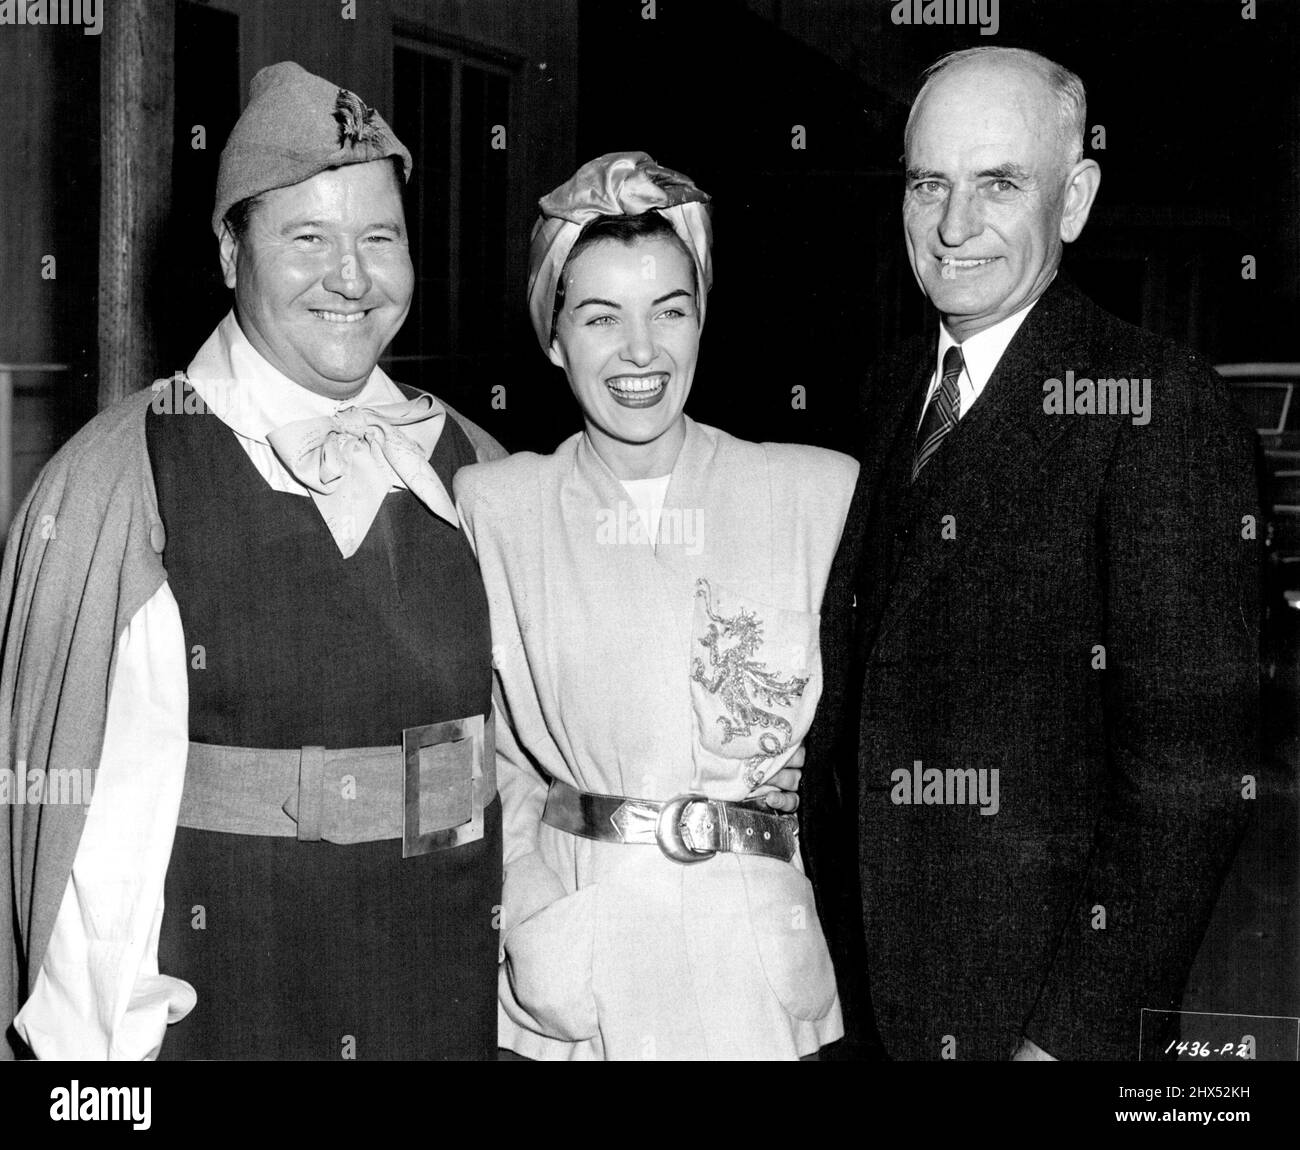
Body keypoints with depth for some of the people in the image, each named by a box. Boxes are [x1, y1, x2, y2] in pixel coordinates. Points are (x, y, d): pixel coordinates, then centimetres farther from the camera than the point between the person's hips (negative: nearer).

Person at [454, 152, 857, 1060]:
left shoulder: (823, 492, -3)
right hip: (567, 972, 0)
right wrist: (527, 926, -4)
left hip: (755, 956, 0)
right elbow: (492, 752, 4)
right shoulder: (491, 505, 0)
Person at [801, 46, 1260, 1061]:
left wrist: (1080, 1033, -20)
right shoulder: (895, 391, 6)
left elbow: (1187, 764, -18)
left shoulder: (1158, 406, -15)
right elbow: (860, 689, 10)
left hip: (1041, 1003, -6)